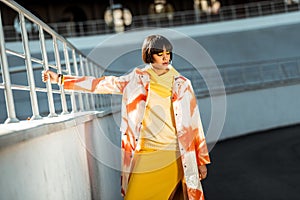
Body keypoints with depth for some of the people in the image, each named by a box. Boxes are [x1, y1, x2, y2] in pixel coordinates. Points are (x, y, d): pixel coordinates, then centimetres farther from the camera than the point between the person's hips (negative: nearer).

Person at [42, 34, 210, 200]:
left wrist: (202, 160, 4)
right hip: (144, 154, 1)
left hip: (173, 155, -1)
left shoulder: (182, 84, 4)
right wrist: (61, 79, 12)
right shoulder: (137, 79, 8)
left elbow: (192, 123, 5)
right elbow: (102, 84, 11)